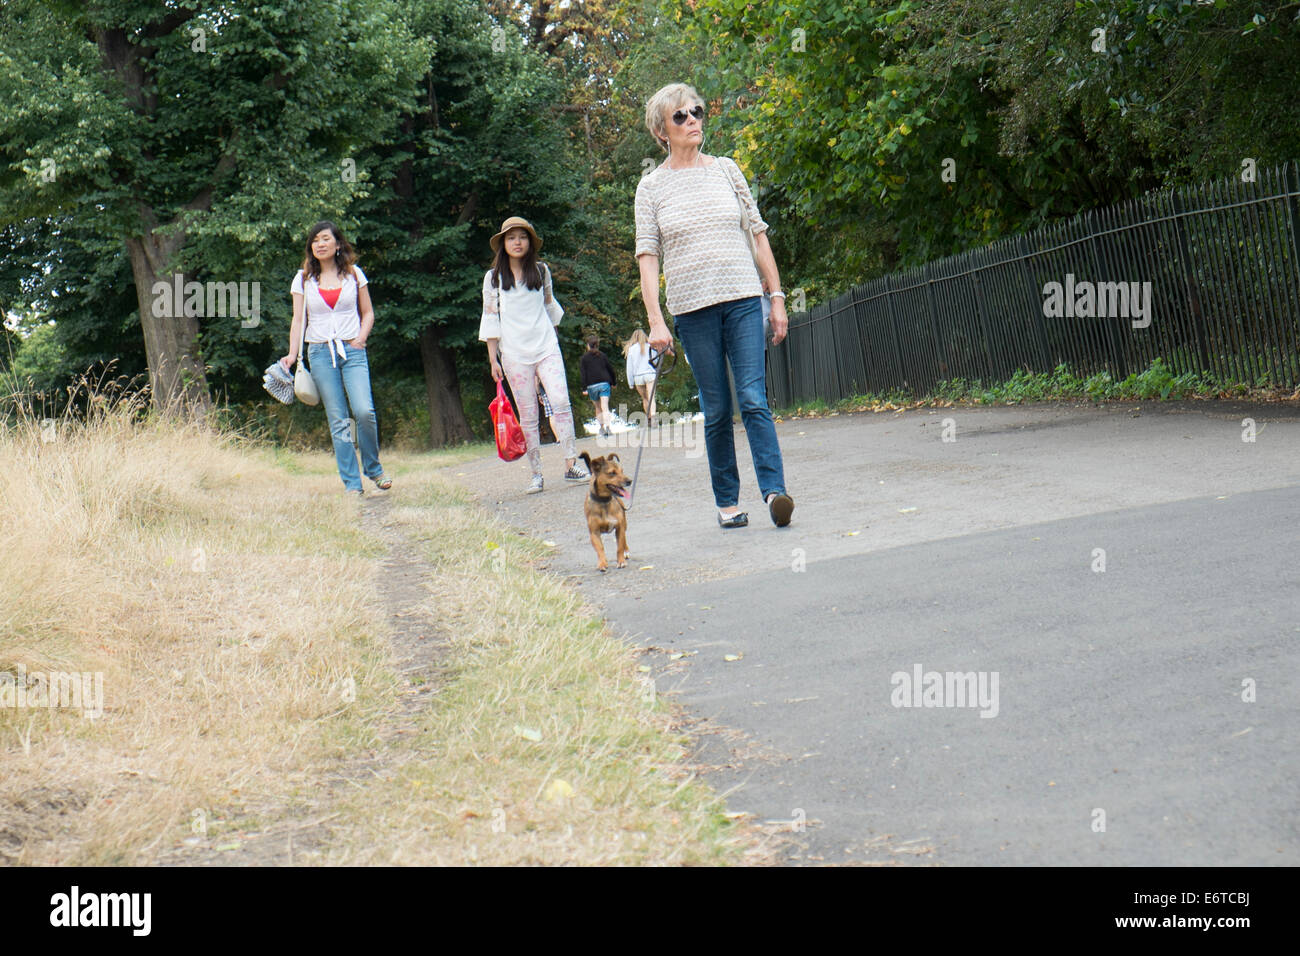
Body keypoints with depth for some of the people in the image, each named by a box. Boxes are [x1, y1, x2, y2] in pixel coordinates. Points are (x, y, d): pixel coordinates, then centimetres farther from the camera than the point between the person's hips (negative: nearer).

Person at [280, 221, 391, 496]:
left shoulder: (354, 274, 8)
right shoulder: (304, 279, 8)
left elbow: (368, 313, 14)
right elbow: (298, 320, 6)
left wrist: (361, 337, -4)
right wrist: (292, 354, -6)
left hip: (352, 351, 0)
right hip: (320, 352, 1)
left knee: (364, 411, -17)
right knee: (337, 420, -3)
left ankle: (373, 468, 6)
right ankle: (352, 484, -1)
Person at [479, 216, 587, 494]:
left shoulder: (541, 271, 9)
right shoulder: (493, 278, 4)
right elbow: (490, 318, 4)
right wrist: (493, 358, 0)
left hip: (546, 346, 1)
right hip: (514, 353, -1)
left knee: (561, 401, -14)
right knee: (527, 414, -2)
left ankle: (571, 464, -12)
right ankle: (536, 474, 1)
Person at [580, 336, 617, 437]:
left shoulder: (585, 357, 2)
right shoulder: (602, 355, 8)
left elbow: (584, 373, -3)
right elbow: (610, 369, 12)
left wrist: (584, 387, -4)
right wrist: (614, 382, 25)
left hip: (592, 386, -1)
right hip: (604, 383, 1)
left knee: (598, 408, 15)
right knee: (605, 407, -8)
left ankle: (602, 427, 14)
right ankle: (607, 427, -23)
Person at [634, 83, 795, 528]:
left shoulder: (726, 170, 10)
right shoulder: (652, 186, 4)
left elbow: (758, 235, 12)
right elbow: (647, 256, 1)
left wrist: (777, 296, 7)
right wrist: (655, 320, -8)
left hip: (743, 299, 1)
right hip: (692, 308, -1)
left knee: (753, 399, -10)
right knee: (716, 411, 2)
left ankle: (774, 491, -17)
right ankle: (727, 500, 10)